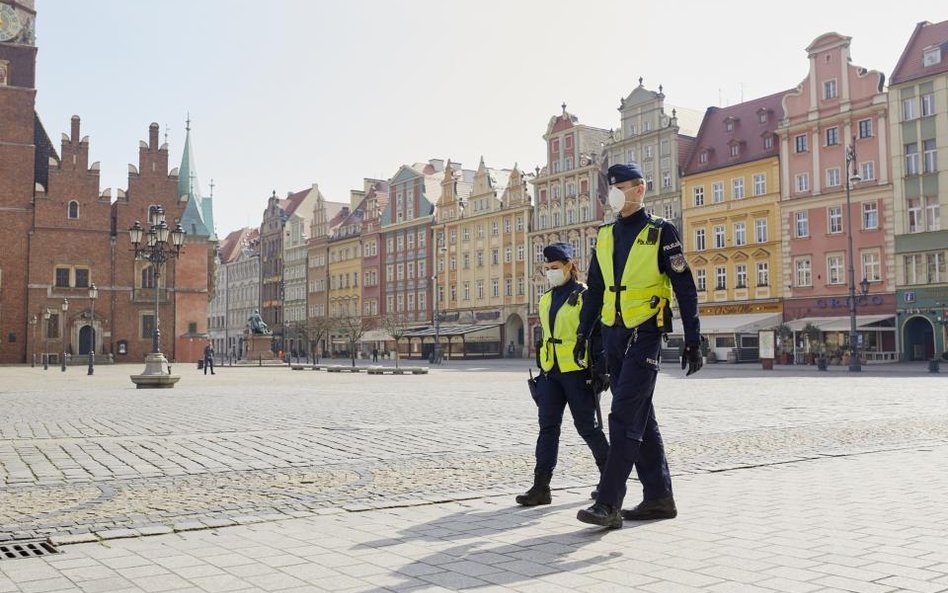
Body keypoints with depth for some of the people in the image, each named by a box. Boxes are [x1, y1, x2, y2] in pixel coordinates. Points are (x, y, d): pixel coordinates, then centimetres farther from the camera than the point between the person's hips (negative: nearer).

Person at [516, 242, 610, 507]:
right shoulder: (546, 299, 14)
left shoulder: (584, 296, -7)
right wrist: (542, 368, 20)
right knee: (547, 427, 0)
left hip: (577, 372, -6)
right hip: (550, 373, 6)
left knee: (587, 426, 3)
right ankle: (541, 487, -1)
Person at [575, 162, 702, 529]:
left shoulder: (661, 233, -5)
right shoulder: (605, 235, 13)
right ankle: (659, 497, 20)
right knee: (640, 418, 11)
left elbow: (685, 289, -5)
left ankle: (609, 504, -11)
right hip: (613, 334, 7)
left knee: (625, 417, -13)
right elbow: (595, 289, 18)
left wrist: (693, 342, -8)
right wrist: (583, 335, 14)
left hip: (644, 335, -7)